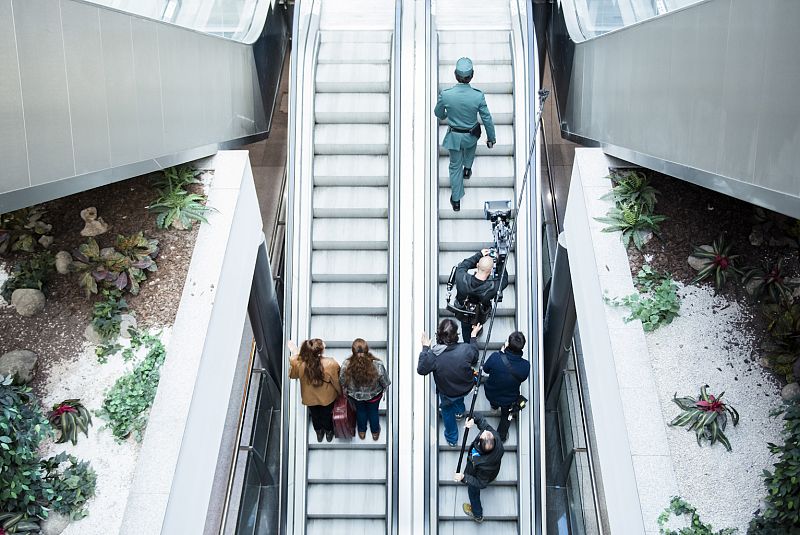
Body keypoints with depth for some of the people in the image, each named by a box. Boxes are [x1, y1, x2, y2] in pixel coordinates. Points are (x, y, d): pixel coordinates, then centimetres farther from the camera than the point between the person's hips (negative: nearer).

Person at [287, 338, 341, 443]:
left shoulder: (299, 364, -33)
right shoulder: (331, 364, -38)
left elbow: (292, 374, -8)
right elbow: (336, 382, -19)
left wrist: (294, 354, -5)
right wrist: (340, 393, 3)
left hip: (310, 398, 2)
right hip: (327, 397, -2)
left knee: (315, 415, 32)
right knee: (327, 415, 30)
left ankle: (319, 433, 58)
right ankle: (329, 433, 56)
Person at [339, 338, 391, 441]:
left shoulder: (346, 365, -35)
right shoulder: (377, 364, -38)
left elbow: (342, 382, -14)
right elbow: (385, 382, -18)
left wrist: (346, 390, 9)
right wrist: (384, 389, 6)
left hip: (355, 395, 1)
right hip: (374, 395, -1)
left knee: (360, 411, 33)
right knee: (373, 412, 31)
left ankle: (362, 432, 58)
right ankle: (375, 432, 56)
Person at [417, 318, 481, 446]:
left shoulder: (433, 355, -35)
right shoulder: (466, 349, -32)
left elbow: (421, 370, -17)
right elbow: (474, 359, -8)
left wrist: (425, 348, -10)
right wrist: (474, 336, 1)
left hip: (447, 393, -1)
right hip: (466, 388, 1)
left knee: (447, 411, 29)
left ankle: (452, 438, 48)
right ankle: (459, 410, 60)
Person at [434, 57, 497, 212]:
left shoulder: (445, 95, -26)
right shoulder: (478, 96, -27)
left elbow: (438, 113, -5)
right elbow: (487, 119, -14)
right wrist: (491, 137, 4)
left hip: (454, 135, 0)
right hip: (471, 134, 0)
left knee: (455, 166, 21)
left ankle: (456, 200, 32)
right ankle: (467, 168, 54)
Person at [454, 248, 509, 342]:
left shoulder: (462, 278, -37)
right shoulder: (493, 287, -40)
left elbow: (462, 266, -11)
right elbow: (504, 280, -16)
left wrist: (479, 255, -7)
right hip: (479, 318, -2)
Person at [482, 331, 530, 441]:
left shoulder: (495, 357, -37)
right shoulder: (525, 366, -33)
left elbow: (485, 369, -13)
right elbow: (522, 379, -10)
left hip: (490, 394, 0)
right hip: (509, 400, 0)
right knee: (506, 416, 33)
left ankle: (494, 406, 68)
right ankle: (501, 436, 54)